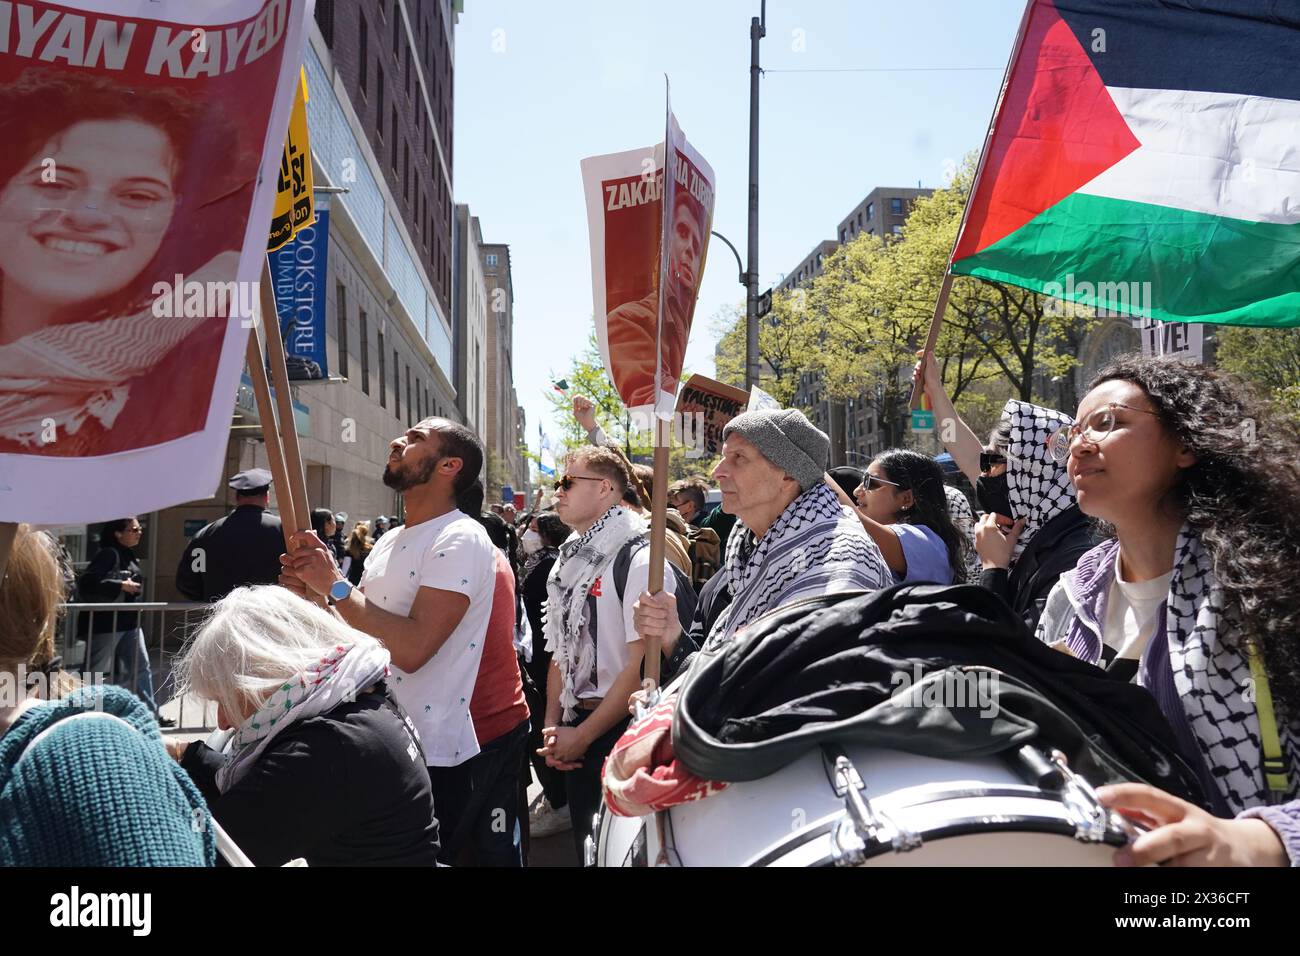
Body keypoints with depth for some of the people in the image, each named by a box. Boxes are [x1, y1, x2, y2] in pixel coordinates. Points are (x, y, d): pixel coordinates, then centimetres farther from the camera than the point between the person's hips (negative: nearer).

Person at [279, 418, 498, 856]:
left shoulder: (460, 540, -17)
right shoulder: (390, 541, 11)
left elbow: (411, 648, -27)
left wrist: (335, 585, -19)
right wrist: (314, 590, -3)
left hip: (429, 759, -9)